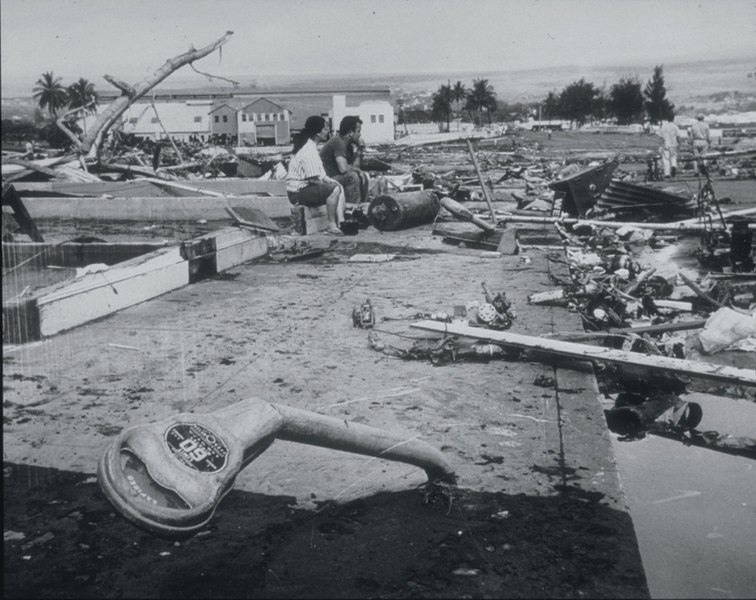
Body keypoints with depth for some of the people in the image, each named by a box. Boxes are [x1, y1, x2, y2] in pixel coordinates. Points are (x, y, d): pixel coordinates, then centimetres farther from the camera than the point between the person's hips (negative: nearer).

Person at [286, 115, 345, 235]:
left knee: (338, 186, 6)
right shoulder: (308, 151, -21)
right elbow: (313, 179, -24)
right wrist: (327, 182, -9)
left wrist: (327, 179, 2)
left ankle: (341, 222, -6)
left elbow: (319, 174, 17)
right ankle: (332, 226, -18)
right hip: (298, 192, -11)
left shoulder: (310, 146, 13)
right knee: (334, 189, -24)